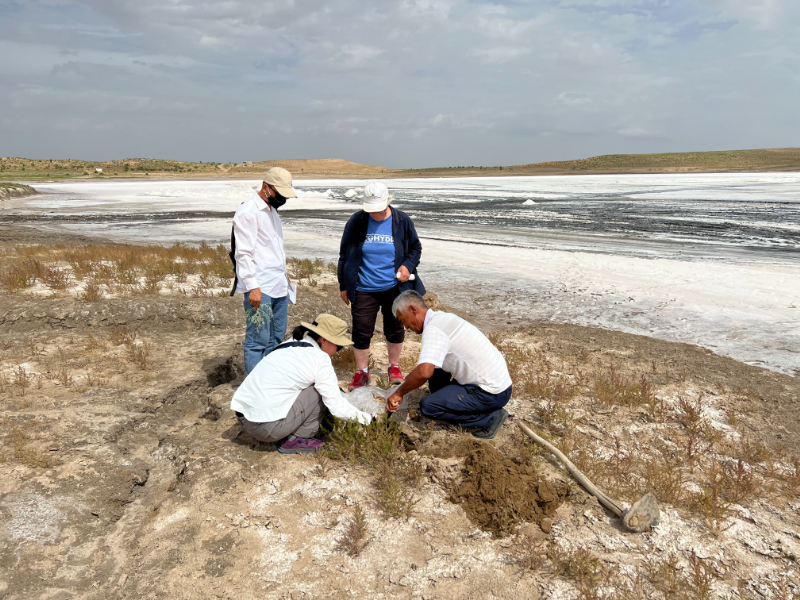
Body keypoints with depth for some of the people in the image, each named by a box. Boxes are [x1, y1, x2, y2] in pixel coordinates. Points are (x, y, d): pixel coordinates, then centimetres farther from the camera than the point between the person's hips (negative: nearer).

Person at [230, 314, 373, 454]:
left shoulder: (289, 346, 14)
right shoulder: (319, 359, -9)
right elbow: (337, 407, -7)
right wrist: (364, 418, 7)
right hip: (268, 428, -8)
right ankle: (296, 440, 3)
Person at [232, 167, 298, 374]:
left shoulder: (271, 210, 18)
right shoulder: (248, 212, -10)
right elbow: (243, 254, -16)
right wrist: (253, 286, -21)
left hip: (279, 286, 9)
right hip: (260, 289, -9)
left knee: (276, 339, 11)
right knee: (258, 341, -4)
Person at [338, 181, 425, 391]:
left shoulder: (402, 221, -5)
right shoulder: (356, 222, -6)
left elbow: (415, 248, 7)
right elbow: (345, 254, 3)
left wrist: (408, 265, -13)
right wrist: (344, 285, 5)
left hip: (394, 288, 1)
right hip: (363, 290, 0)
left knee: (395, 330, 12)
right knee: (361, 332, 4)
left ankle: (394, 367, 34)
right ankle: (362, 372, 23)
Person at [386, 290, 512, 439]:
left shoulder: (433, 328, -19)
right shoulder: (443, 317, 11)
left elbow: (424, 372, -32)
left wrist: (399, 393, -17)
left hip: (492, 393, -10)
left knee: (427, 406, -11)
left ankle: (490, 417, -3)